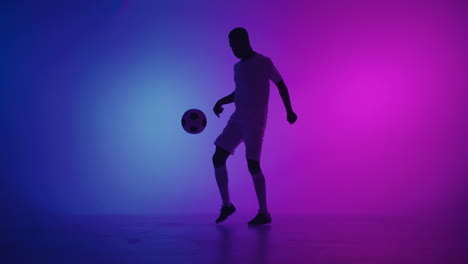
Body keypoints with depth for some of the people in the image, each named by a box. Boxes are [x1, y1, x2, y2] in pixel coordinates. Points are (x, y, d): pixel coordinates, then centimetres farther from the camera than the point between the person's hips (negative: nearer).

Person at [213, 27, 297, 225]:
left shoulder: (264, 63, -4)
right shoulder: (237, 67, 16)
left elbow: (281, 85, -1)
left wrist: (289, 111, -8)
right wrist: (220, 102, 10)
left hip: (255, 122, -7)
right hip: (237, 120, 7)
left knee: (252, 164, -12)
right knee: (218, 158, -3)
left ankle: (264, 213, 0)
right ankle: (226, 204, 10)